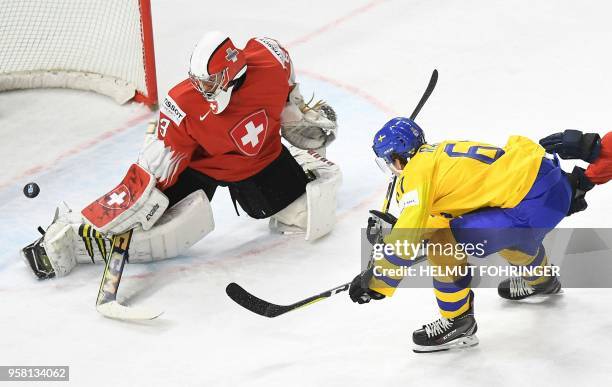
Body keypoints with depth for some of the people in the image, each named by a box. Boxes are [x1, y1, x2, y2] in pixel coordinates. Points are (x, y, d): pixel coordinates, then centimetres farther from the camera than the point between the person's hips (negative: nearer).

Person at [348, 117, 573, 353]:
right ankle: (542, 280, 65)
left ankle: (458, 322, 7)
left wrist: (375, 282, -7)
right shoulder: (440, 154, 18)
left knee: (445, 243, -8)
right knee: (511, 233, 39)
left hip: (535, 201, -10)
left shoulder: (417, 169, -7)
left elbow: (406, 237, -13)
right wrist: (392, 226, 31)